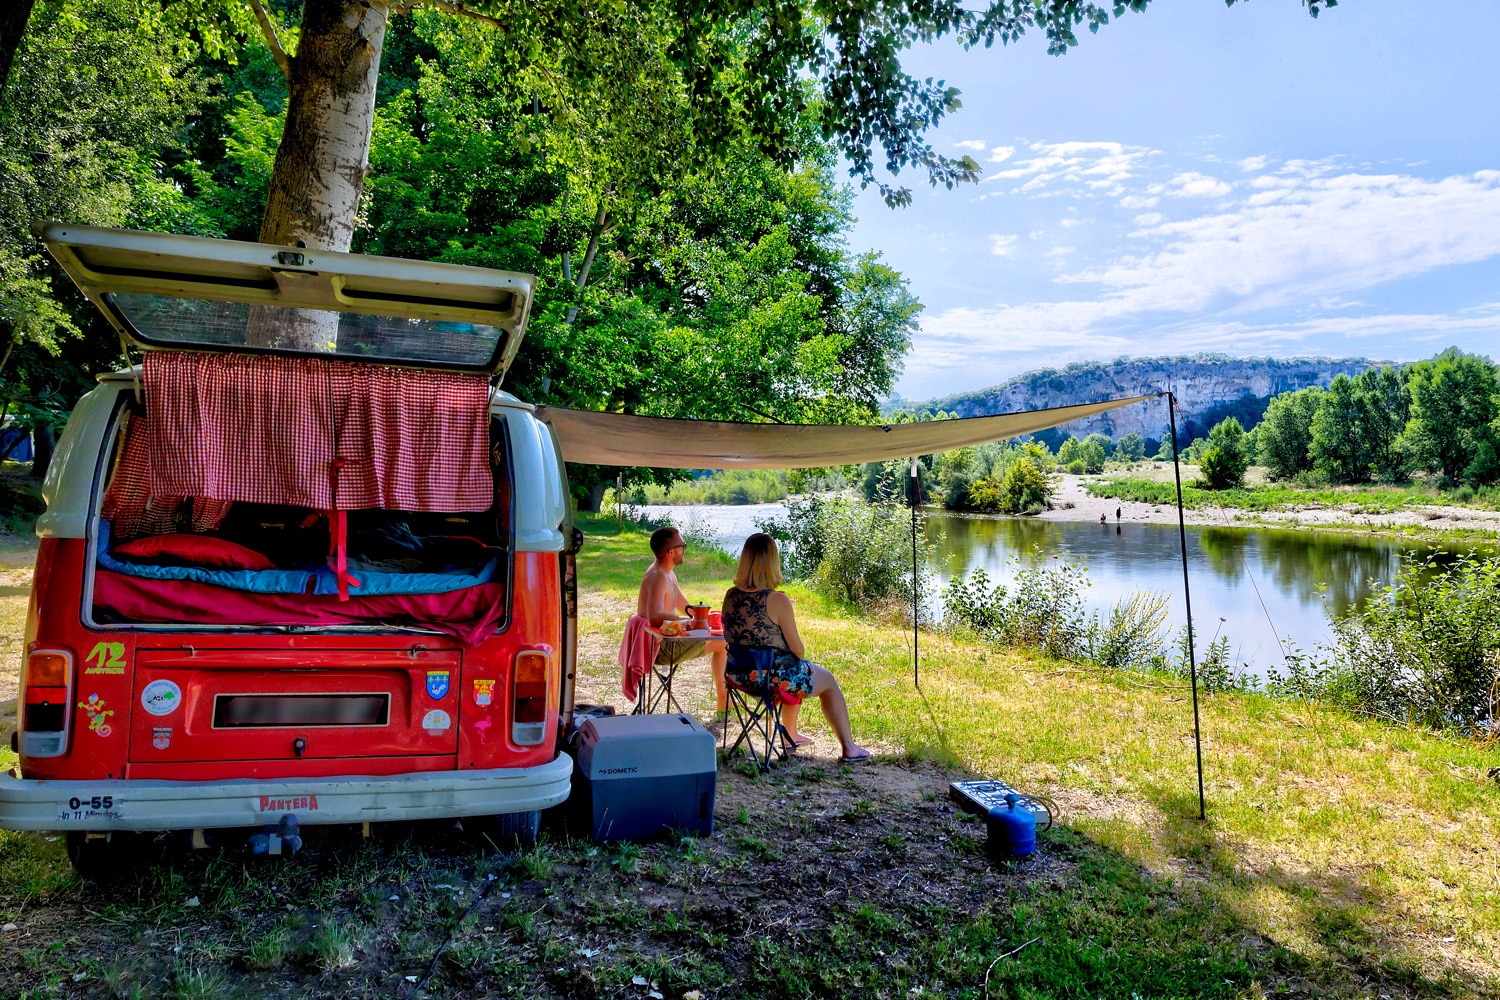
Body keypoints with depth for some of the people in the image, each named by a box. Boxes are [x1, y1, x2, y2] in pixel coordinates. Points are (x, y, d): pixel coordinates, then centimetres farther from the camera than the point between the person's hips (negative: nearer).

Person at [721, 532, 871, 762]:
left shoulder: (730, 595, -7)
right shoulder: (778, 601, -24)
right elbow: (797, 649, -16)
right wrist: (801, 650, 8)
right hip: (775, 676, -6)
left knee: (797, 671, 36)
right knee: (829, 681, 20)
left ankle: (790, 733, 49)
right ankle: (849, 747, 27)